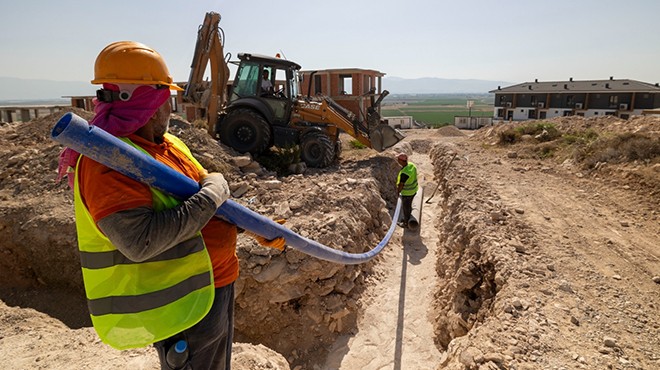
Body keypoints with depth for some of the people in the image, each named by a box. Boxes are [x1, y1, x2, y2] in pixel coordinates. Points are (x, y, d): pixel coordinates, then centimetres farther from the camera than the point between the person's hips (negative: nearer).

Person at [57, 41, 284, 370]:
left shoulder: (169, 145, 6)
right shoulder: (107, 162, -23)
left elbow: (216, 200, 15)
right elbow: (139, 241, -35)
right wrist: (211, 195, -28)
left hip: (215, 284, 9)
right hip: (181, 303, -9)